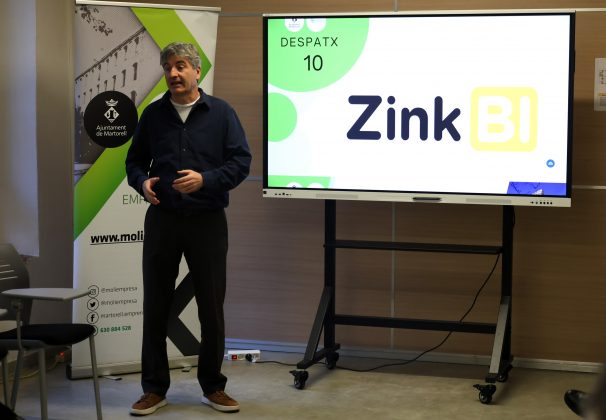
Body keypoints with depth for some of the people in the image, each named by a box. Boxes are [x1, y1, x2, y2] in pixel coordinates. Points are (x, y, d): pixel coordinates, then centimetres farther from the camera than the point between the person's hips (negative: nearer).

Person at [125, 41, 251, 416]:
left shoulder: (221, 113, 0)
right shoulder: (153, 114, 7)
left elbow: (241, 161, -4)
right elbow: (135, 160, 12)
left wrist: (205, 180, -19)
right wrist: (142, 182, -9)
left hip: (208, 222, -2)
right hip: (162, 220, 2)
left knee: (212, 307, 5)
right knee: (156, 306, 5)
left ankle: (213, 386, 19)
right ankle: (155, 388, 16)